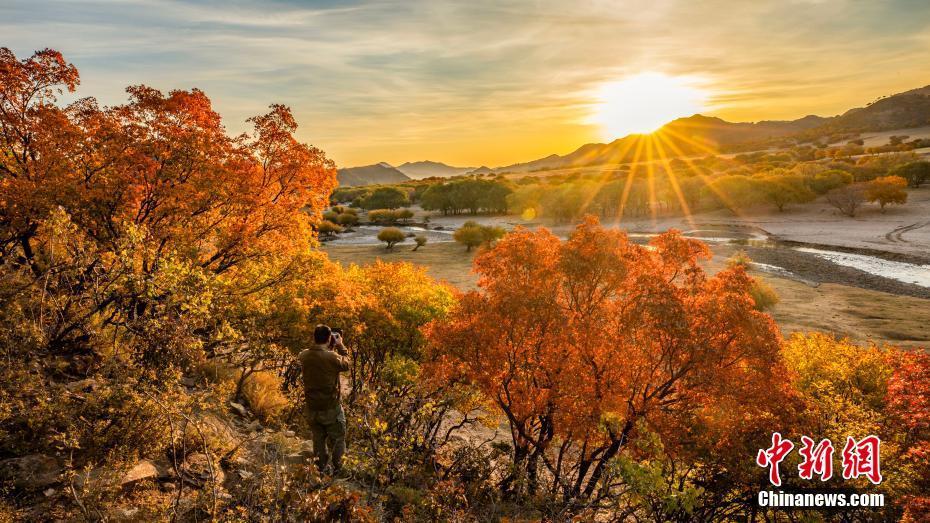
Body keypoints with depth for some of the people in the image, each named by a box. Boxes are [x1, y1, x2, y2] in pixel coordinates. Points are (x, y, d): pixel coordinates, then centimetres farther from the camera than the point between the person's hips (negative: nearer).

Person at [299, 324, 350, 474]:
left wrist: (329, 348, 8)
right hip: (331, 408, -5)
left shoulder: (303, 355, -10)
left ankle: (322, 467, 35)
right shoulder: (332, 357, -26)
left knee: (318, 438, 23)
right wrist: (340, 346, 2)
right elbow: (346, 364, -6)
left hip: (311, 408, 5)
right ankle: (337, 468, 27)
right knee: (337, 438, 17)